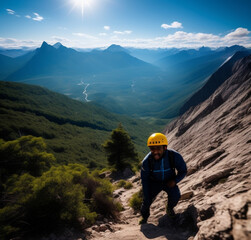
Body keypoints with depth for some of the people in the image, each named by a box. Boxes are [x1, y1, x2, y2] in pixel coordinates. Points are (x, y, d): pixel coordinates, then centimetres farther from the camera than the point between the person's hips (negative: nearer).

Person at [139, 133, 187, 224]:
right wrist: (147, 198, -15)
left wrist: (175, 180, -29)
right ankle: (144, 216, 22)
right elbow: (145, 181, -14)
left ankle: (169, 208, 11)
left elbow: (183, 171, -10)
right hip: (154, 182, 0)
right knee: (146, 200, -13)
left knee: (175, 195, -25)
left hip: (169, 181, 0)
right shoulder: (147, 161, -28)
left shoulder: (175, 156, -28)